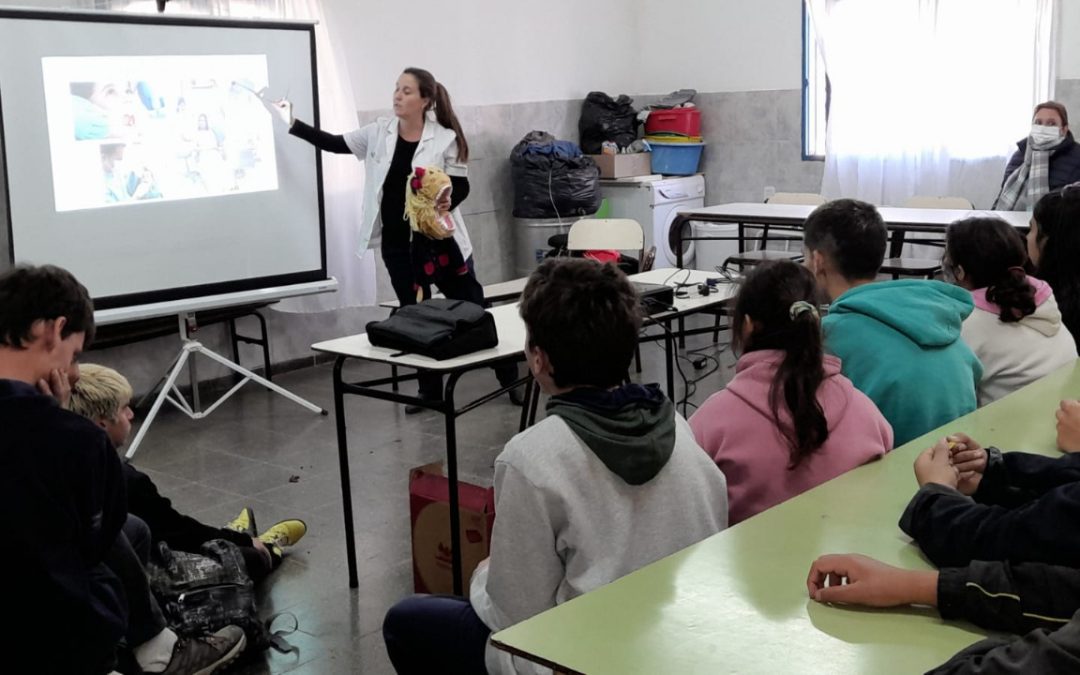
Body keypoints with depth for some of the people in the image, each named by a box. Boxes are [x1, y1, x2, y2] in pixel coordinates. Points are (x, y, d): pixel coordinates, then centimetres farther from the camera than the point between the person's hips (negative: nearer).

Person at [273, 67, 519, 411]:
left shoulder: (445, 138, -9)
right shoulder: (380, 132, 2)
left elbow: (461, 186, -8)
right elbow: (336, 144, 6)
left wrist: (448, 201, -28)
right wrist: (294, 124, -1)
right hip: (397, 244, 4)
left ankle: (510, 380, 15)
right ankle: (430, 390, 23)